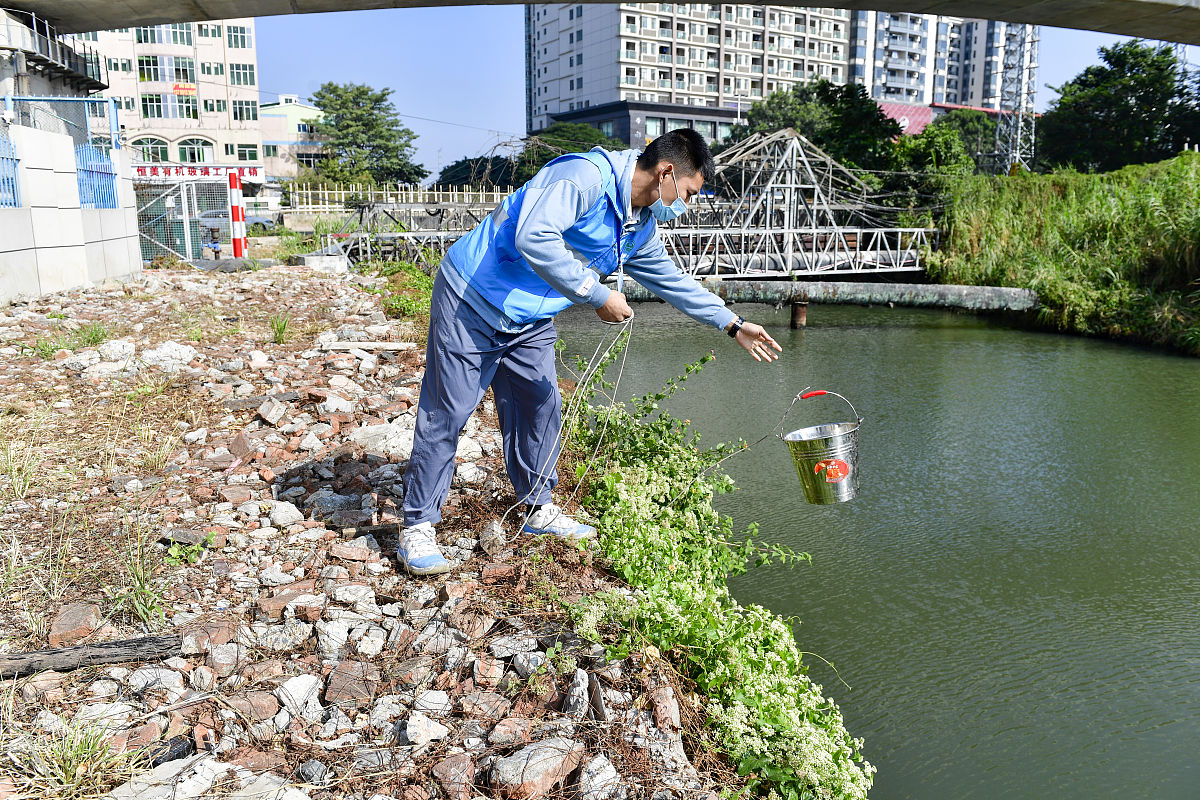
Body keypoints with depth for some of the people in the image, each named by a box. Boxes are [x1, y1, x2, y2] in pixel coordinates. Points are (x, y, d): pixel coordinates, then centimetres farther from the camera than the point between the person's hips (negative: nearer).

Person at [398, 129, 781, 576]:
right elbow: (534, 238, -37)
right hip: (471, 301, -8)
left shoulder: (641, 229, 6)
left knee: (540, 407, 10)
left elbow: (671, 280, 19)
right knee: (446, 413, -5)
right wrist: (598, 296, -30)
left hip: (530, 322, 9)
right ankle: (418, 527, 5)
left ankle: (538, 510, 26)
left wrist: (734, 326, 20)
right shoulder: (585, 175, -24)